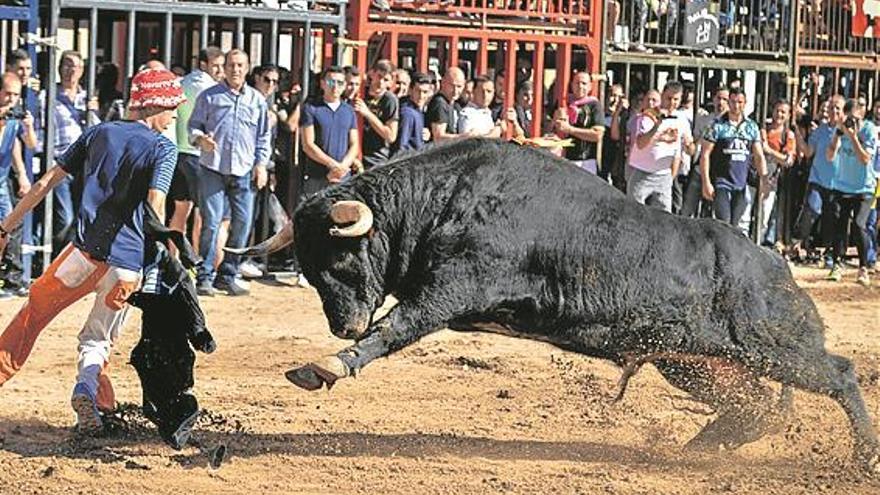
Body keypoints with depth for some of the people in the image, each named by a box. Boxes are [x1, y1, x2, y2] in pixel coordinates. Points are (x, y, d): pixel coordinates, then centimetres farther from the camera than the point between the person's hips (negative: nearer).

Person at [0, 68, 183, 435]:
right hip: (127, 264, -1)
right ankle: (87, 388, -12)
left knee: (35, 310, 19)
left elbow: (46, 183, 11)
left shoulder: (99, 133, 13)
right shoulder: (163, 148, 2)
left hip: (85, 252, 1)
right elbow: (154, 207, -14)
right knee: (97, 339, 15)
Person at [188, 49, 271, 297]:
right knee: (210, 223, -8)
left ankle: (228, 275, 11)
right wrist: (200, 139, -15)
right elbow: (193, 125, 6)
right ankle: (205, 276, -2)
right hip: (213, 168, -3)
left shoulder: (257, 100, 14)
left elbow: (263, 137, 17)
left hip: (244, 172, 3)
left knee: (242, 223, 1)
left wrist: (261, 164, 7)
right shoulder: (209, 96, 6)